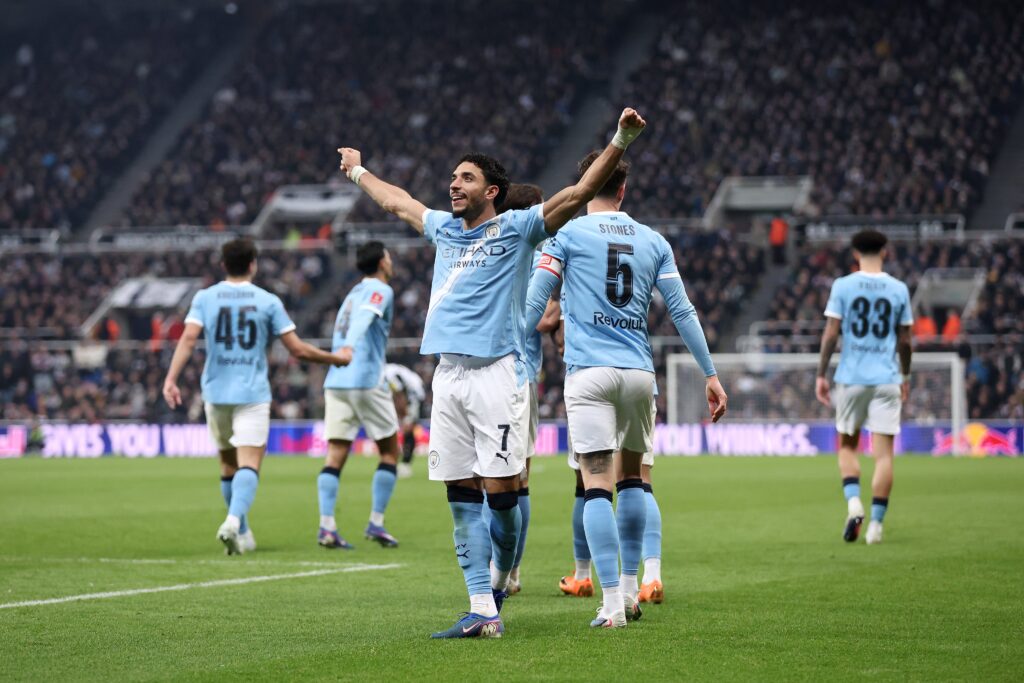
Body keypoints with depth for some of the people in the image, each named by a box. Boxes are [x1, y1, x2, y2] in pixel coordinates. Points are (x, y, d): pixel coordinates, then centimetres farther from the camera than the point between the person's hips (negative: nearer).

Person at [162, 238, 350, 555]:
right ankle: (234, 520, -34)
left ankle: (242, 534, 24)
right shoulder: (268, 301, 0)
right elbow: (298, 350, -1)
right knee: (249, 465, -9)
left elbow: (189, 338, -11)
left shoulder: (205, 298, 4)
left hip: (216, 393, 3)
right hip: (252, 394, -3)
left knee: (228, 464, 17)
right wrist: (336, 359, 13)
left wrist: (171, 378, -16)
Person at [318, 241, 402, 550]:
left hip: (336, 382, 7)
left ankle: (326, 527, -14)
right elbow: (364, 317, -21)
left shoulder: (353, 293, 24)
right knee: (389, 452, 7)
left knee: (335, 456, -2)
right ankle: (376, 523, 2)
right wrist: (349, 345, -37)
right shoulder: (380, 291, -1)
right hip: (367, 381, -7)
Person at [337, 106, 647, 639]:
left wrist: (621, 140, -15)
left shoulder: (515, 230, 2)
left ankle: (501, 579, 19)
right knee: (462, 496, 1)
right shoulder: (444, 229, 18)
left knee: (501, 491, -7)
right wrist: (358, 172, 50)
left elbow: (580, 192, -6)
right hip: (448, 375, 6)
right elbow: (396, 201, 37)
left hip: (497, 373, -5)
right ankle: (483, 612, 2)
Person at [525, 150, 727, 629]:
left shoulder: (568, 234, 4)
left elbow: (533, 305, -1)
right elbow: (681, 311, 9)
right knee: (631, 473, 20)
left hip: (589, 370, -3)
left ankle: (612, 602, -14)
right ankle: (629, 588, 22)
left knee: (596, 483, -6)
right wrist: (710, 374, 12)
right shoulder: (652, 241, 12)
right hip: (638, 372, 3)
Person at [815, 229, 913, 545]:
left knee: (847, 445, 14)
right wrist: (906, 376, 20)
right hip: (887, 378, 0)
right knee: (884, 452, 1)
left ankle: (853, 502, -8)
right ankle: (876, 524, -3)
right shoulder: (898, 289, 3)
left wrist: (821, 374, 3)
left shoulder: (842, 286, -1)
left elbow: (831, 333, -4)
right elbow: (904, 340, 7)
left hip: (851, 377, 0)